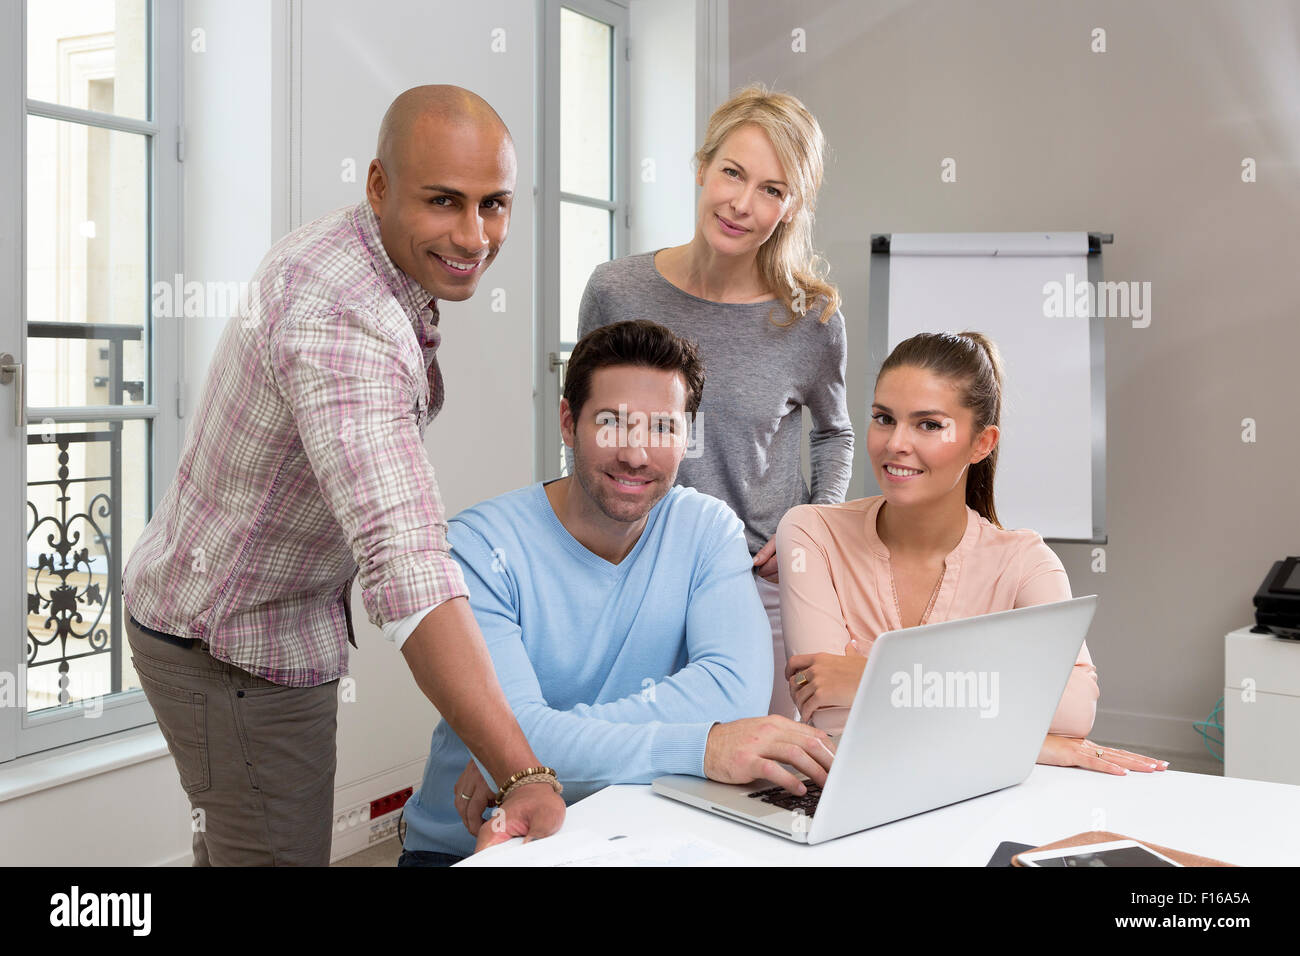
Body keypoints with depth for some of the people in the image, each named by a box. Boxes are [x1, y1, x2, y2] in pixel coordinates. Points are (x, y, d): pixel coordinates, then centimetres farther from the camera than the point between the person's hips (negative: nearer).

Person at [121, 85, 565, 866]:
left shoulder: (334, 246, -1)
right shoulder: (342, 325, -34)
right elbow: (406, 567, -45)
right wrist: (525, 774, -49)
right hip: (236, 653, -10)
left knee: (235, 846, 25)